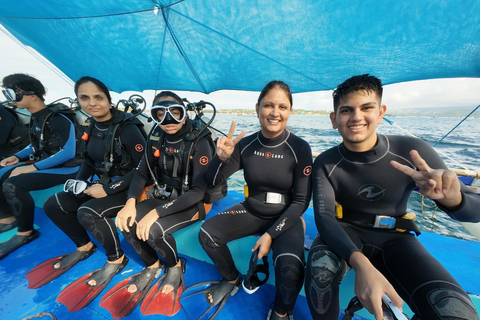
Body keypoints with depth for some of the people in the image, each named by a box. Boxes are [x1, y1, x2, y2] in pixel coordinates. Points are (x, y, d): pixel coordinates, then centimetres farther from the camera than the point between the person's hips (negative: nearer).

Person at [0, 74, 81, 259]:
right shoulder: (36, 118, 9)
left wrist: (33, 167, -18)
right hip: (44, 163, 9)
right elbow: (37, 145, 23)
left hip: (67, 167, -9)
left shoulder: (58, 119, -18)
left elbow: (68, 152, -23)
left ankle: (26, 232, -4)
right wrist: (16, 157, 6)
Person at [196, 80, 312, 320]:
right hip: (251, 211, 3)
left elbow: (301, 201, -11)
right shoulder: (246, 145, -8)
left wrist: (271, 234, -18)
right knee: (207, 233, -13)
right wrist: (222, 158, -27)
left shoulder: (300, 149, -14)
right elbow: (212, 181, -6)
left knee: (290, 266, -28)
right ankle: (232, 280, 19)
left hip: (285, 217, -2)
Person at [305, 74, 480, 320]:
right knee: (321, 267, -32)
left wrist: (451, 198, -34)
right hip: (347, 233, -1)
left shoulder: (411, 151, -13)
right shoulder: (325, 163, -15)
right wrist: (360, 263, -40)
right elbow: (324, 217, -21)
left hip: (394, 238, 2)